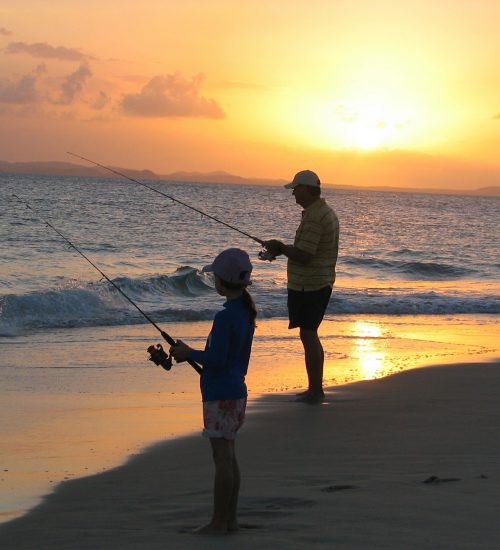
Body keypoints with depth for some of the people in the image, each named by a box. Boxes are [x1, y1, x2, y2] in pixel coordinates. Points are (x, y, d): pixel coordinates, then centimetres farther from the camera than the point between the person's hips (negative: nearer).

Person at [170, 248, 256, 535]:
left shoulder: (225, 317, -20)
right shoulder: (246, 312, 8)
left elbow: (216, 360, -22)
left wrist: (189, 353, -7)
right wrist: (191, 353, 14)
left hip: (220, 396, -9)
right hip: (236, 391, 9)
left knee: (222, 458, -3)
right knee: (228, 456, 14)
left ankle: (218, 522, 4)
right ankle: (230, 518, 20)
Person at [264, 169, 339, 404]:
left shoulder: (313, 217, -20)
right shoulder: (326, 212, 14)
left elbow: (303, 256, -24)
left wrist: (280, 248, -8)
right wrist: (283, 248, 11)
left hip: (308, 286, -11)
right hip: (320, 283, 11)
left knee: (308, 336, -5)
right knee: (311, 335, 16)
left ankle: (315, 391, 0)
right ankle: (315, 389, 23)